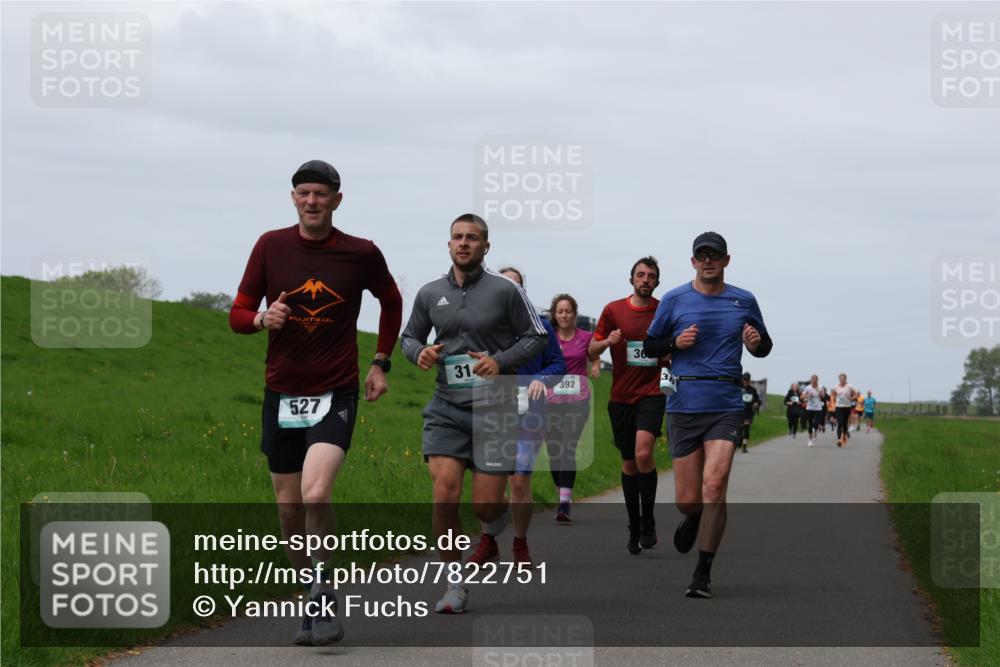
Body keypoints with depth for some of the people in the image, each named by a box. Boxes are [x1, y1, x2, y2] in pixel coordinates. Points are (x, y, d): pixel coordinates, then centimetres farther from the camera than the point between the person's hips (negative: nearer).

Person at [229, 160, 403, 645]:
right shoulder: (271, 246, 1)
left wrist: (381, 361, 11)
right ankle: (312, 605, 24)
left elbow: (391, 301, 17)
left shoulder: (361, 254, -3)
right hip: (281, 395, 3)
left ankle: (325, 592, -6)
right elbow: (237, 314, 5)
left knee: (315, 492, -24)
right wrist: (263, 319, -17)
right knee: (289, 509, 7)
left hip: (335, 395, -3)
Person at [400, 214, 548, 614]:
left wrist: (501, 361, -11)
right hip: (446, 407, 2)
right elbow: (409, 336, 21)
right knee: (444, 494, -13)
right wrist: (419, 352, -2)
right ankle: (455, 586, -2)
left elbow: (537, 336, 4)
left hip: (494, 408, -2)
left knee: (486, 507, -3)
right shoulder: (430, 294, 8)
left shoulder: (505, 291, -1)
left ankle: (505, 523, 36)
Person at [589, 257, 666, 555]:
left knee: (643, 454, -22)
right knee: (629, 463, 9)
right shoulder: (613, 310, 4)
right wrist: (607, 342, -14)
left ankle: (648, 522, -7)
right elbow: (592, 351, 7)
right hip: (621, 396, 2)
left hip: (651, 394, -2)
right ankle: (634, 528, 22)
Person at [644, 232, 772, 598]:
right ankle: (693, 518, 40)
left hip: (727, 407, 0)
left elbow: (764, 347, 19)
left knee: (714, 485, -18)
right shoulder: (673, 300, 6)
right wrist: (676, 342, -8)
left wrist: (756, 342, -4)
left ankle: (703, 574, -10)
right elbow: (649, 346, 12)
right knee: (687, 499, 1)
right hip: (684, 406, 0)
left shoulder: (744, 302, 9)